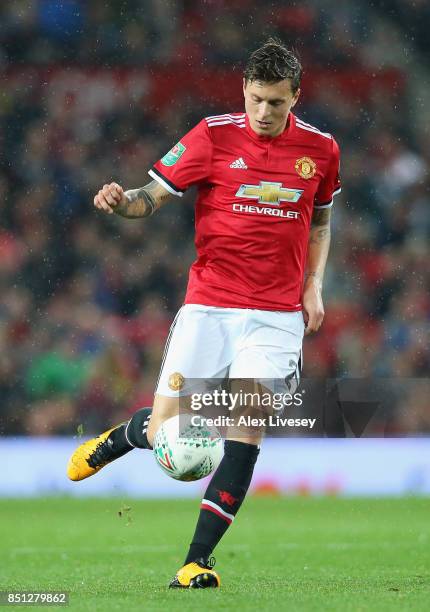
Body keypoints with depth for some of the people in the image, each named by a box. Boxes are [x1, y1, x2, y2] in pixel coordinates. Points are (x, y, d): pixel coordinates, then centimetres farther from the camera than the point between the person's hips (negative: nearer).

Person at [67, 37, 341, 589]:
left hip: (276, 315, 1)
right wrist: (122, 201, -25)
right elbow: (153, 195, -3)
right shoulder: (213, 135, -4)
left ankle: (196, 563, -7)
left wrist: (314, 285, 8)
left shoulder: (320, 149, 4)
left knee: (247, 430, -13)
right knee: (163, 433, -5)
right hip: (207, 307, -1)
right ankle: (116, 439, 33)